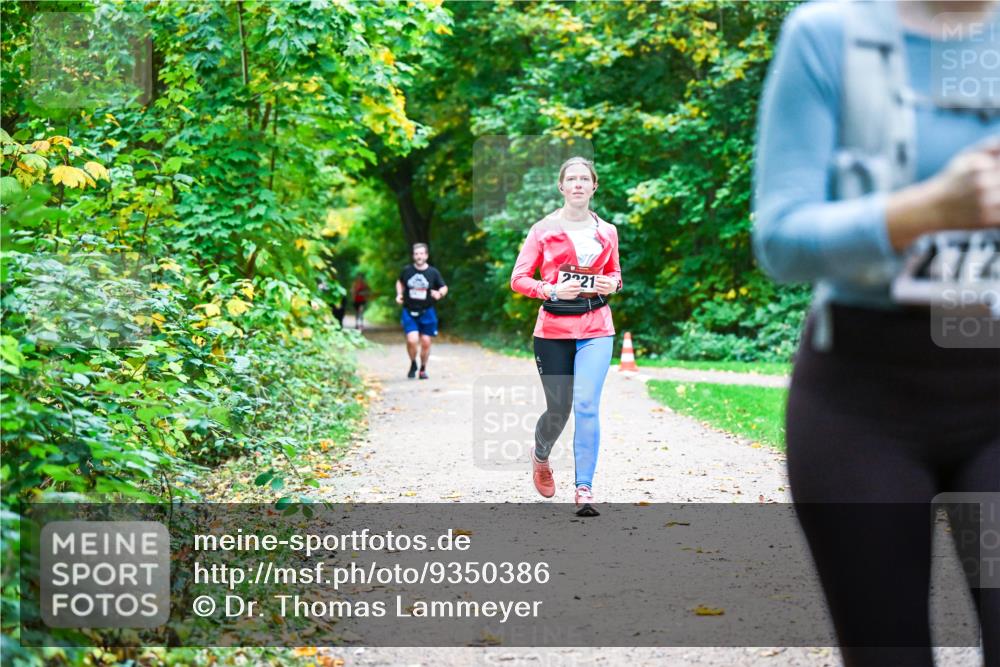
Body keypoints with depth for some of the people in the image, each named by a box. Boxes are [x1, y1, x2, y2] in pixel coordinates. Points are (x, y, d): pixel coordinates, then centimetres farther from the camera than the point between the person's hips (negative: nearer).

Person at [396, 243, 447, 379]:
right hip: (409, 312, -1)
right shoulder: (407, 270, 0)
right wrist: (399, 294, 3)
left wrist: (440, 294, -14)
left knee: (426, 342, 4)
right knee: (412, 340, -16)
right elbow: (400, 282, 20)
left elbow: (444, 287, 8)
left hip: (427, 312, 1)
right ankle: (413, 364, 12)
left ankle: (423, 369, 26)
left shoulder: (433, 272, -2)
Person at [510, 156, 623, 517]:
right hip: (554, 328, -1)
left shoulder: (607, 231, 8)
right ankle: (541, 455, 38)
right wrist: (552, 290, -18)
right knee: (558, 409, 3)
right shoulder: (543, 229, -1)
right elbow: (518, 279, -1)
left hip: (596, 328, 1)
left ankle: (584, 488, -8)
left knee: (586, 405, -12)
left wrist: (611, 284, -2)